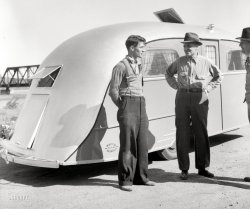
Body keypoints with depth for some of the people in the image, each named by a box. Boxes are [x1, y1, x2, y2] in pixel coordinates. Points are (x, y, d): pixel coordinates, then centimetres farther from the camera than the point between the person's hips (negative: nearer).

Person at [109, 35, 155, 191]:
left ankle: (140, 177, 18)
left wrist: (142, 105, 13)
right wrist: (122, 107, -1)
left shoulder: (139, 65, 18)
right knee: (128, 144, -5)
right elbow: (113, 90, -6)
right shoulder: (121, 66, -6)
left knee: (142, 143, 8)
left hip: (141, 105, 8)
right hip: (128, 104, -7)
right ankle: (125, 180, 4)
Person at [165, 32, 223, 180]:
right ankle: (184, 169, 12)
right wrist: (176, 85, 9)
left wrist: (208, 88, 4)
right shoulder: (180, 62, 6)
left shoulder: (206, 63, 3)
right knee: (182, 133, 1)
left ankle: (202, 167, 18)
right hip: (182, 98, 1)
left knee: (201, 133, 5)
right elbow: (168, 73, 23)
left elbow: (219, 76, 16)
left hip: (200, 99, -1)